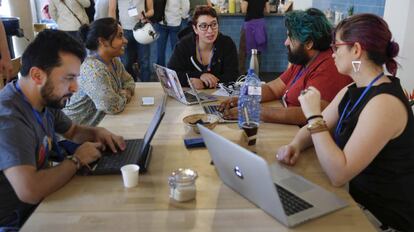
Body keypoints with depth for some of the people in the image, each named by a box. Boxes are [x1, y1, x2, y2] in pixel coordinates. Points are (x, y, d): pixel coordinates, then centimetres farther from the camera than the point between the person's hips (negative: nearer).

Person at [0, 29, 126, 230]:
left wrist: (98, 132, -4)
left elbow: (73, 131, 17)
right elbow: (30, 191, -39)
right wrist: (76, 160, -23)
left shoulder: (46, 99, -3)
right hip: (16, 221, -7)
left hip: (42, 202, 7)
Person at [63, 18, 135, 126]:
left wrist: (127, 91, -7)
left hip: (101, 122, 8)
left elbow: (129, 81, 15)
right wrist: (124, 95, -11)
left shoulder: (114, 61, 1)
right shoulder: (92, 69, -24)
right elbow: (113, 106, -31)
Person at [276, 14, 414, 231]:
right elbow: (314, 130, 11)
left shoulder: (384, 103, -26)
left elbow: (338, 174, -30)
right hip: (357, 198, 7)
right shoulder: (350, 92, 2)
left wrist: (313, 115, -27)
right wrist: (295, 145, -11)